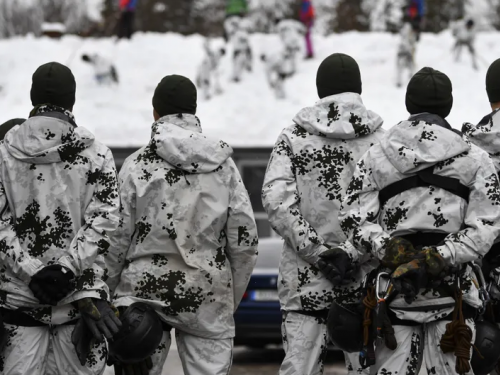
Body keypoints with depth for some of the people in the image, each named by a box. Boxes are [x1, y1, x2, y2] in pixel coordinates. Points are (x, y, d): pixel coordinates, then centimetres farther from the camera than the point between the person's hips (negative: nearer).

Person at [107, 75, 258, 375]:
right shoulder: (223, 165, 2)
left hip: (145, 292, -1)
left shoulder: (138, 165, -5)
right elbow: (245, 238, 2)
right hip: (208, 294, 1)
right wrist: (232, 299, 12)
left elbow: (116, 237, -5)